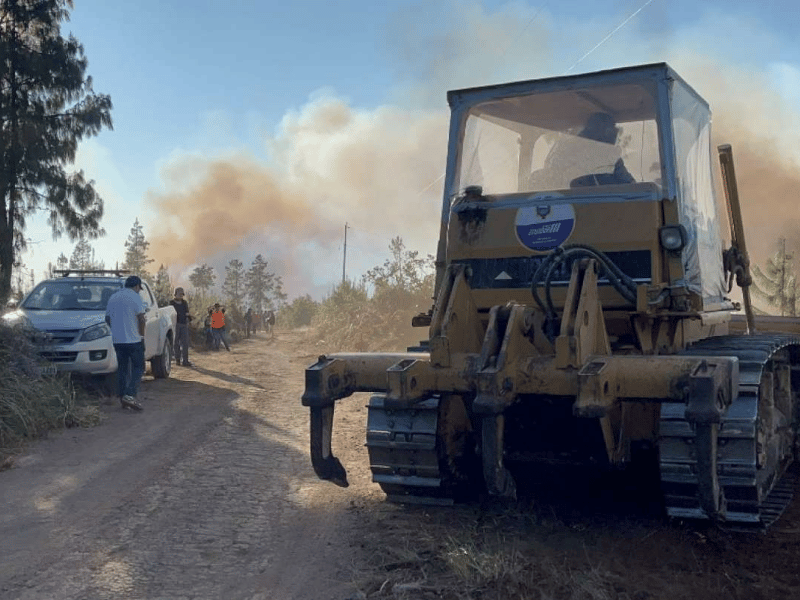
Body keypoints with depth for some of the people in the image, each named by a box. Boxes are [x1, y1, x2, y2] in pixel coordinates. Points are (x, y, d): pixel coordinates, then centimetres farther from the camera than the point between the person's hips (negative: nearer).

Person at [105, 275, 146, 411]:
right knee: (138, 368, 0)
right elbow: (141, 319, -13)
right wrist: (141, 335, -3)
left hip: (117, 340, 6)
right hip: (133, 339, -6)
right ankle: (130, 395, -15)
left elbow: (107, 318, 18)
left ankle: (122, 397, 11)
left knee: (122, 368, 12)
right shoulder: (135, 298, -7)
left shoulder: (113, 297, 14)